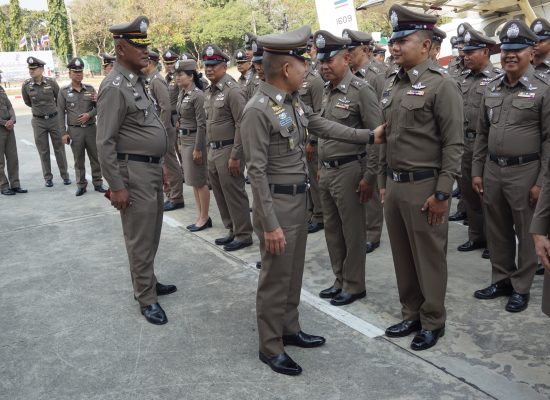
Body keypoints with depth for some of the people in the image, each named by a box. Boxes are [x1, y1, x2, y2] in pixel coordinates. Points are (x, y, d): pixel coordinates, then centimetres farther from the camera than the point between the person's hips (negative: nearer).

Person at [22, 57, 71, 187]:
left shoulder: (51, 82, -8)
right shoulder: (26, 85, -6)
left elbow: (60, 99, 6)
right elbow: (27, 102, 12)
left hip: (54, 119, -1)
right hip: (38, 121, 1)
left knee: (59, 148, 8)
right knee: (43, 151, 7)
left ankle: (65, 175, 18)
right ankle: (48, 178, 17)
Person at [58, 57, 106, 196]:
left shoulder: (90, 89, 5)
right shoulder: (64, 91, 0)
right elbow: (61, 113, 0)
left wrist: (89, 114, -13)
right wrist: (63, 133, -5)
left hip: (91, 128, 2)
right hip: (74, 130, -1)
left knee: (95, 157, 6)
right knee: (79, 160, 6)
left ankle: (98, 183, 17)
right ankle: (81, 185, 16)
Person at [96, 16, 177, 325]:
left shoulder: (139, 81, 12)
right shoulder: (114, 87, -16)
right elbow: (105, 143, -18)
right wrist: (116, 186, -19)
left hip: (152, 168, 9)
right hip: (134, 172, -9)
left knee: (152, 234, 18)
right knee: (140, 238, 0)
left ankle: (148, 281, 33)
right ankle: (147, 298, 11)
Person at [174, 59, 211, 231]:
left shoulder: (197, 95, -16)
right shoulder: (182, 94, 9)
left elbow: (202, 124, -19)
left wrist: (198, 148, -20)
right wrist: (180, 139, 16)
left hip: (195, 140, -9)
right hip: (184, 140, 9)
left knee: (200, 181, 0)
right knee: (193, 180, 13)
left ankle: (205, 218, 11)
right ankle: (200, 216, 22)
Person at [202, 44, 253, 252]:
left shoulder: (232, 90, -14)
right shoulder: (210, 92, 12)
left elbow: (242, 125, -18)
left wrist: (235, 156, -19)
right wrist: (209, 148, 16)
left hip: (228, 150, -9)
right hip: (213, 150, 9)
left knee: (234, 194, -1)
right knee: (220, 194, 14)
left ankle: (243, 235, 11)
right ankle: (232, 230, 27)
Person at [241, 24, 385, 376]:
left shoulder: (294, 101, 4)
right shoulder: (258, 110, -21)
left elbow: (325, 127, 17)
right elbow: (257, 170, -21)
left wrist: (370, 136, 17)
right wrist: (270, 223, -22)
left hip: (299, 197, 9)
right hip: (277, 201, -8)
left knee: (294, 272, 19)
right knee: (275, 277, 3)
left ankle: (290, 329, 35)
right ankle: (270, 346, 18)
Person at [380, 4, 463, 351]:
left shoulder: (442, 84, -11)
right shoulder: (392, 86, 11)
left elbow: (454, 145, -14)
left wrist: (442, 193, -17)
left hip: (424, 186, -7)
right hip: (394, 185, 7)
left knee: (429, 257, 5)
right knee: (403, 256, 15)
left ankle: (433, 322, 21)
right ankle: (411, 315, 30)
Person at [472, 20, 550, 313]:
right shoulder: (491, 88, 8)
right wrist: (477, 171, 9)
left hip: (525, 172, -5)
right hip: (492, 170, 5)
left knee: (526, 233, 7)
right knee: (496, 231, 14)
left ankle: (521, 288, 21)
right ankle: (501, 280, 30)